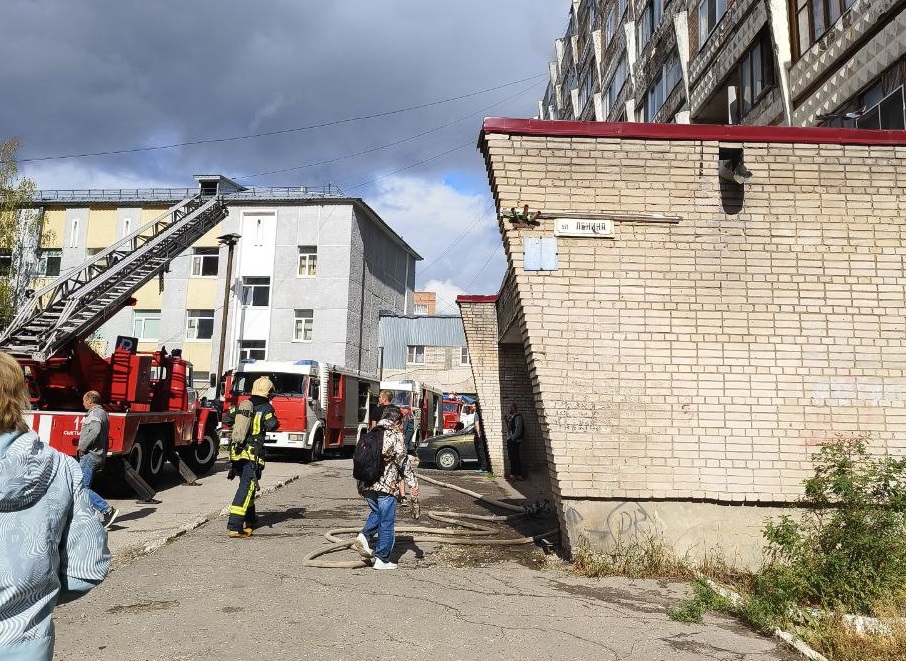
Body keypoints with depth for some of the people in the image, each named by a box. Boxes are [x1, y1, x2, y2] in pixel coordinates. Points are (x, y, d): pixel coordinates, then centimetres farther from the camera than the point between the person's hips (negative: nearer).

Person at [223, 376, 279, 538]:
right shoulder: (266, 408, -6)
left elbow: (226, 419, 7)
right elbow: (272, 425, -17)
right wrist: (275, 423, 4)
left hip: (236, 452, 6)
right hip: (253, 454, -6)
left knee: (247, 485, 22)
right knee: (246, 487, -8)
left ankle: (250, 519, 36)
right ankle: (234, 526, -16)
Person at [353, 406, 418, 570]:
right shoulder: (395, 435, -5)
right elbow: (402, 460, -13)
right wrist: (413, 483, -12)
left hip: (366, 485, 7)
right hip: (385, 486, -6)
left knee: (376, 513, 27)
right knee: (387, 523, 4)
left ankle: (364, 536, 4)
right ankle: (382, 560, 9)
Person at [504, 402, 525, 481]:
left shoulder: (517, 417, -12)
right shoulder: (510, 417, 15)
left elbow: (518, 430, -19)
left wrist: (512, 438, -19)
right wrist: (506, 421, 8)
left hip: (514, 441, -9)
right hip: (510, 441, 9)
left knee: (515, 458, -7)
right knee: (512, 458, 13)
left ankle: (518, 475, -3)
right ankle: (512, 473, 19)